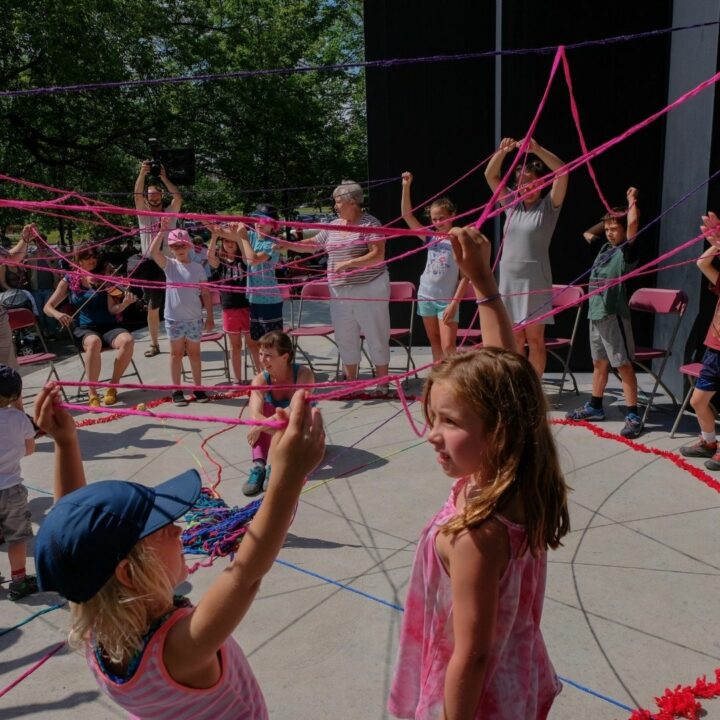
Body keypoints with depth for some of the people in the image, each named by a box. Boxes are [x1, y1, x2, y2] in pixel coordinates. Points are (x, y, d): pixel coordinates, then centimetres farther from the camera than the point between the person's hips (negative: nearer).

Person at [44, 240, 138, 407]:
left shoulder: (105, 277, 2)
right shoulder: (69, 280, 4)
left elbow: (112, 309, -5)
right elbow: (48, 307, 8)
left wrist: (124, 303, -27)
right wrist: (58, 314, -15)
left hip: (108, 326, 1)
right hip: (84, 329, -1)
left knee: (128, 340, -33)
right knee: (94, 342, -38)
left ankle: (112, 387, -15)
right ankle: (92, 394, -29)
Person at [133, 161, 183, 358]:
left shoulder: (170, 213, 5)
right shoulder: (143, 214, 5)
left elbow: (178, 197, -12)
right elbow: (137, 194, -9)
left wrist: (163, 177, -16)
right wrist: (142, 173, -20)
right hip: (150, 264, 1)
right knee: (152, 307, 8)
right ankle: (154, 344, 18)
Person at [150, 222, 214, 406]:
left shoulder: (198, 268, 2)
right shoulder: (169, 265, -1)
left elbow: (205, 293, 3)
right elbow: (153, 252, -19)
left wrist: (210, 317, 1)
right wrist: (162, 231, -28)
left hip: (194, 318, 1)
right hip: (174, 318, -1)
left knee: (194, 352, 12)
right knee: (176, 353, 10)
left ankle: (198, 387, 22)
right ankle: (177, 390, 17)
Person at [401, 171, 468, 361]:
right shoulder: (431, 238, 3)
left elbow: (465, 277, -9)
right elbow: (407, 215, -2)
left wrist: (454, 303, -14)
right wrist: (406, 187, -10)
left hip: (447, 300, -5)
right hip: (426, 296, 5)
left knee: (448, 346, -9)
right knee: (434, 342, 13)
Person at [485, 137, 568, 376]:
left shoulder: (548, 207, 0)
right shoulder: (512, 204, 10)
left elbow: (562, 172, -14)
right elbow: (490, 175, 8)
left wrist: (537, 149, -23)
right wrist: (502, 152, -9)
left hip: (535, 281, -4)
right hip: (509, 280, 4)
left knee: (535, 339, 0)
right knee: (514, 340, 9)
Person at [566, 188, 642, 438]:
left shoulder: (627, 251, -7)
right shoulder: (604, 247, 13)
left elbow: (633, 224, -22)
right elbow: (587, 233, 30)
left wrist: (632, 200, -6)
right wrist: (607, 220, 19)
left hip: (614, 315, -8)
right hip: (595, 314, 8)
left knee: (623, 365, -5)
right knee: (599, 363, 18)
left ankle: (634, 416, -1)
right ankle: (595, 406, 29)